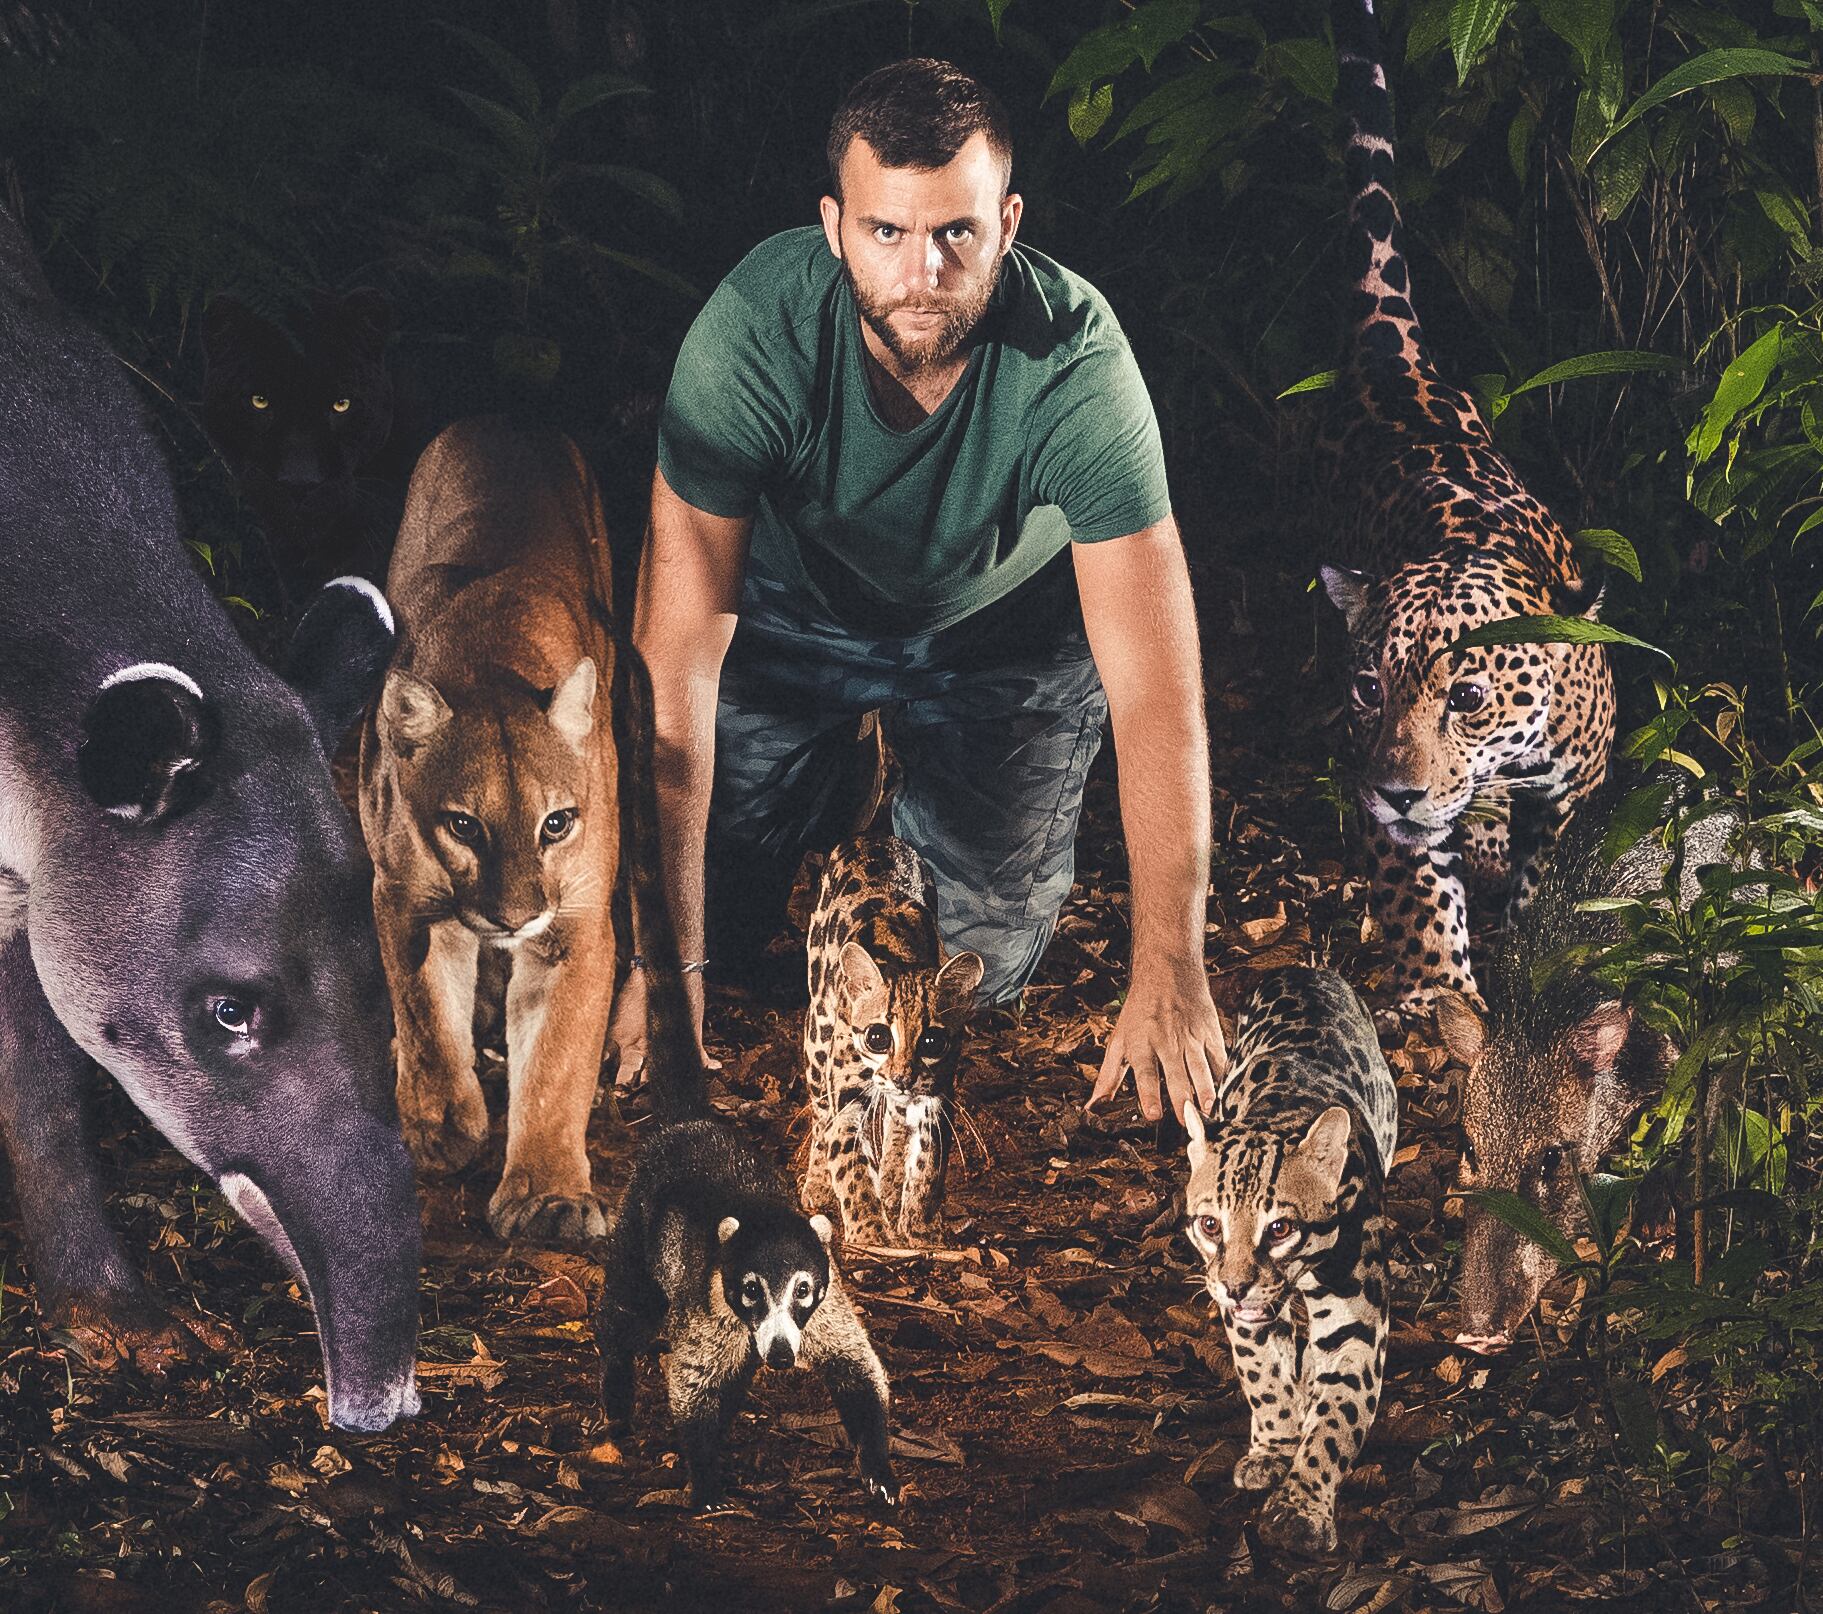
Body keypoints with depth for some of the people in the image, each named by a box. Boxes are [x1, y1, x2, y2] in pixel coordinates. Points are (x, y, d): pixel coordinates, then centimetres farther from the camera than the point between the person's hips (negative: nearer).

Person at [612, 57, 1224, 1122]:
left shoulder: (1074, 358, -36)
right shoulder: (754, 332, -35)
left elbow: (1156, 687, -34)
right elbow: (678, 655, -32)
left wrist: (1169, 975, -38)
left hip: (1004, 626, 0)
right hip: (795, 608, 1)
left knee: (993, 959, -6)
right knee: (717, 920, -5)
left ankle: (922, 797, 27)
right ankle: (842, 777, 27)